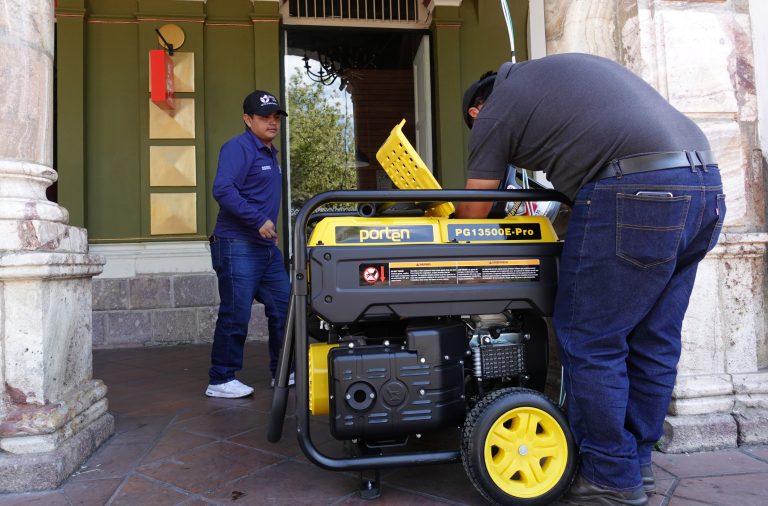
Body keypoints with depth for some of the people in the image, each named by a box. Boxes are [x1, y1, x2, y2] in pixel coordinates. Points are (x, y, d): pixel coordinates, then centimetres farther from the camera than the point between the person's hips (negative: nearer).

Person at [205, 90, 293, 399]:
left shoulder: (269, 153, 19)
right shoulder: (238, 148, -9)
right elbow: (223, 190, -22)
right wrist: (259, 220, -23)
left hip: (267, 246, 9)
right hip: (237, 245, -9)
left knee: (283, 308, 10)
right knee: (236, 315, -5)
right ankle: (221, 381, 9)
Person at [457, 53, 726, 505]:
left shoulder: (493, 113, 8)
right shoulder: (557, 71, 30)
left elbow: (473, 212, 9)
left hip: (636, 192, -9)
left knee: (590, 342, 2)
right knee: (653, 342, 14)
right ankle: (636, 464, 27)